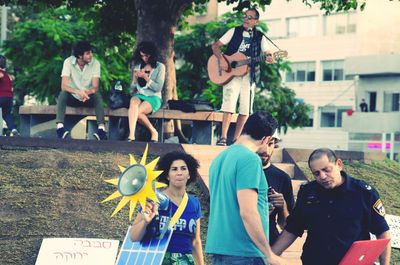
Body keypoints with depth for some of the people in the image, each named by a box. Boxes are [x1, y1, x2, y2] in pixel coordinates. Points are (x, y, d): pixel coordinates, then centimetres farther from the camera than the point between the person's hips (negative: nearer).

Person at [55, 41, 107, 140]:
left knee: (97, 95, -31)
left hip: (88, 99, 1)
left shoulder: (95, 63, -12)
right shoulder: (68, 62, -16)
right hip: (73, 98, 0)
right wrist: (78, 92, -45)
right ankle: (60, 126, -42)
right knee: (63, 93, -31)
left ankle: (101, 128, -43)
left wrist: (86, 92, -44)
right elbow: (64, 86, -26)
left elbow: (95, 87, -20)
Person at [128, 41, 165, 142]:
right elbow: (133, 88, 16)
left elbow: (158, 88, -6)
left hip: (153, 97, -3)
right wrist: (135, 78, -5)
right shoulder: (138, 66, 14)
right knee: (133, 103, -36)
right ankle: (131, 135, -43)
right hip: (139, 95, 3)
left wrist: (145, 77, -14)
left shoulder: (160, 67, 2)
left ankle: (153, 132, -20)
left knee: (137, 112, -33)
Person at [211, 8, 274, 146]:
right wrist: (221, 59, -15)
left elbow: (268, 53, 5)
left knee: (245, 108, 1)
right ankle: (223, 138, -17)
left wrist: (269, 58, -20)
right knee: (229, 103, -15)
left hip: (249, 74, 2)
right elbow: (215, 46, 3)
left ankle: (235, 139, 10)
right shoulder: (234, 32, 5)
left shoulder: (260, 37, 9)